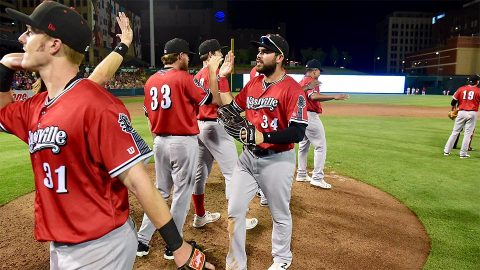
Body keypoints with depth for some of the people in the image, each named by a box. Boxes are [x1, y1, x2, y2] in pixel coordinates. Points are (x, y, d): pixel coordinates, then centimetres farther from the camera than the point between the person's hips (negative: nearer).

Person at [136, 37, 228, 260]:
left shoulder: (150, 81, 7)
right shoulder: (184, 77, -12)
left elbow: (150, 114, 11)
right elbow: (214, 100, -7)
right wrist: (212, 72, 2)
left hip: (160, 142, 7)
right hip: (184, 143, -6)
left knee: (161, 191, 19)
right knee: (182, 193, 7)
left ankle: (142, 241, 24)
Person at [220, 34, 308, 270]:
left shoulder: (292, 88, -15)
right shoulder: (252, 84, 7)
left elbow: (297, 133, -21)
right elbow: (229, 109, 14)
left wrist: (264, 137, -31)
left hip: (277, 160, -6)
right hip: (248, 157, 6)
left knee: (280, 215, 14)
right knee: (234, 212, 8)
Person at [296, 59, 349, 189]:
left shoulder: (301, 82, 16)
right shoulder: (311, 81, -12)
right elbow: (314, 96, -31)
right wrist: (334, 97, -38)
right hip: (310, 116, -10)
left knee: (303, 146, 18)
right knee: (321, 146, -5)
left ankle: (301, 174, 26)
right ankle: (317, 178, -6)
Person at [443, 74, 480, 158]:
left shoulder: (461, 89, 3)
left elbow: (454, 100, 4)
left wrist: (453, 109, 20)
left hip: (461, 112, 2)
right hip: (472, 113, -2)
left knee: (455, 132, 10)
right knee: (467, 133, 3)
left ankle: (446, 150, 11)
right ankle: (463, 153, 3)